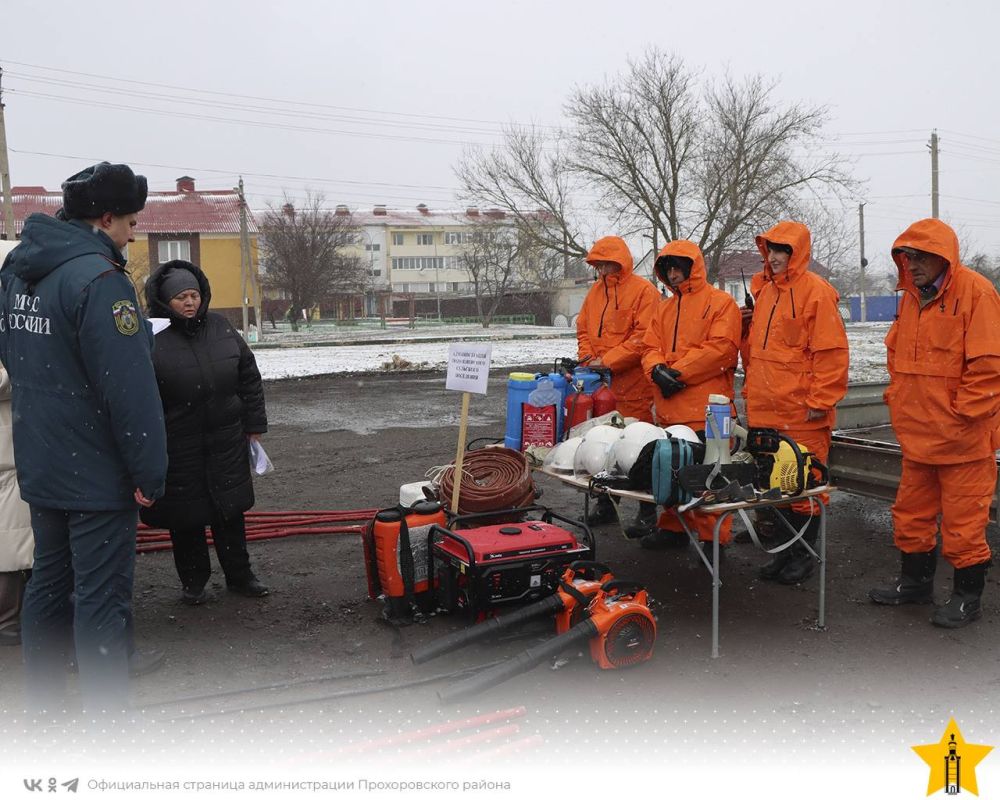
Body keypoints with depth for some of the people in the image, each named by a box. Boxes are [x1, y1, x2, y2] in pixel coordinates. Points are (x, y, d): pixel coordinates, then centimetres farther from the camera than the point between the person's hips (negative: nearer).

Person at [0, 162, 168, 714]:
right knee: (101, 597, -1)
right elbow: (129, 389, -23)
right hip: (97, 473, -9)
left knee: (49, 580, 20)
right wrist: (150, 473, -18)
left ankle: (44, 701, 34)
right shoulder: (97, 278, -21)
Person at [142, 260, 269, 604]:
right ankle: (193, 581, 28)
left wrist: (254, 424, 8)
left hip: (226, 440, 4)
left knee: (230, 510, 15)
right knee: (186, 515, 9)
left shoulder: (220, 327, 3)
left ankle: (239, 575, 30)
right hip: (178, 446, -4)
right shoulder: (153, 338, -13)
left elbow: (249, 376, 10)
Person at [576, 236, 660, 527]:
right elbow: (582, 328, 20)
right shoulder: (596, 290, 15)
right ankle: (604, 504, 24)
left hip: (634, 385, -7)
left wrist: (608, 360, -16)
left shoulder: (643, 290, -8)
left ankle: (647, 510, 12)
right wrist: (587, 358, 2)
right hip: (599, 383, 7)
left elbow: (644, 336, -16)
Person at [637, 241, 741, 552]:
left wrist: (678, 372, -14)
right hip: (669, 405, 7)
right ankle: (673, 526, 25)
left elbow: (721, 347, -13)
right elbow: (651, 346, 14)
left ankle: (714, 537, 2)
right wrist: (657, 369, -9)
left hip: (706, 408, -7)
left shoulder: (721, 302, -2)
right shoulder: (664, 308, 20)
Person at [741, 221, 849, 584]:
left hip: (801, 412, -7)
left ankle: (804, 554, 15)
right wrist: (752, 388, 15)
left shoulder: (816, 291, -9)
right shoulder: (764, 290, 14)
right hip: (764, 409, 7)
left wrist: (820, 401, -15)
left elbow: (831, 350, -13)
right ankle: (783, 548, 24)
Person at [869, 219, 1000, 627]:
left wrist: (962, 416, -16)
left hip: (963, 439, -7)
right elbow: (896, 353, 21)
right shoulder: (911, 296, 10)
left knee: (963, 521, 3)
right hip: (918, 435, 7)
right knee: (911, 513, 17)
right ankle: (915, 581, 34)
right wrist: (897, 400, 11)